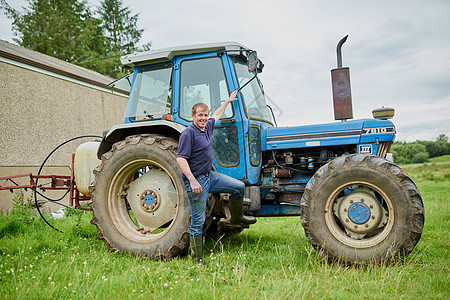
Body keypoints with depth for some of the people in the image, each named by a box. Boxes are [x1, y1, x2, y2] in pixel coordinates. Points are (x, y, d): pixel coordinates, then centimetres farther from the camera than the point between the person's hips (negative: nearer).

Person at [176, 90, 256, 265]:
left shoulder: (207, 127, 10)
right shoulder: (188, 133, -15)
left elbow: (217, 115, 32)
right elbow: (181, 159, -21)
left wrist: (228, 101, 42)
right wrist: (192, 181, -27)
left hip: (209, 176, 8)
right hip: (196, 180, -8)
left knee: (239, 187, 5)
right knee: (198, 221, -4)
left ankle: (236, 217, 29)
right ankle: (197, 259, 7)